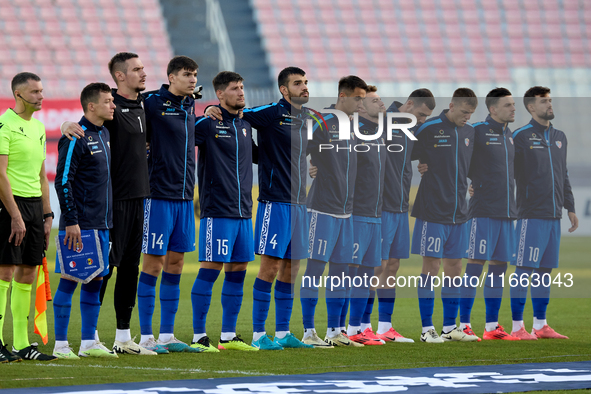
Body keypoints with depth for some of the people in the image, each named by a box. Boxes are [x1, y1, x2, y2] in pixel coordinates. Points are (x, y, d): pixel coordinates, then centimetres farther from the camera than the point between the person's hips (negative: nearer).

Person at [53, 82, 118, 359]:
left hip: (102, 224, 8)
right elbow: (62, 181, -16)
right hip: (80, 225, -8)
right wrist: (71, 221, -19)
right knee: (69, 280, -5)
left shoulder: (104, 134, 14)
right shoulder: (76, 138, -13)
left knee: (95, 280, 10)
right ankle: (60, 344, -2)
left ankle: (89, 342, 15)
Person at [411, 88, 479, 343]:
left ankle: (450, 327, 14)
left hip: (458, 213, 6)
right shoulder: (429, 129, -9)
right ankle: (427, 329, 0)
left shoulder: (469, 132, 11)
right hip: (432, 211, -6)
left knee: (454, 269, 8)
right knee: (431, 267, -4)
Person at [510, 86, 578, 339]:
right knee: (524, 269, -6)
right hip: (531, 214, -6)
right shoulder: (521, 136, -4)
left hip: (553, 215, 6)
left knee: (545, 269, 9)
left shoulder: (559, 137, 16)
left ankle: (540, 325, 13)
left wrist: (570, 208, 19)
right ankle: (517, 326, -4)